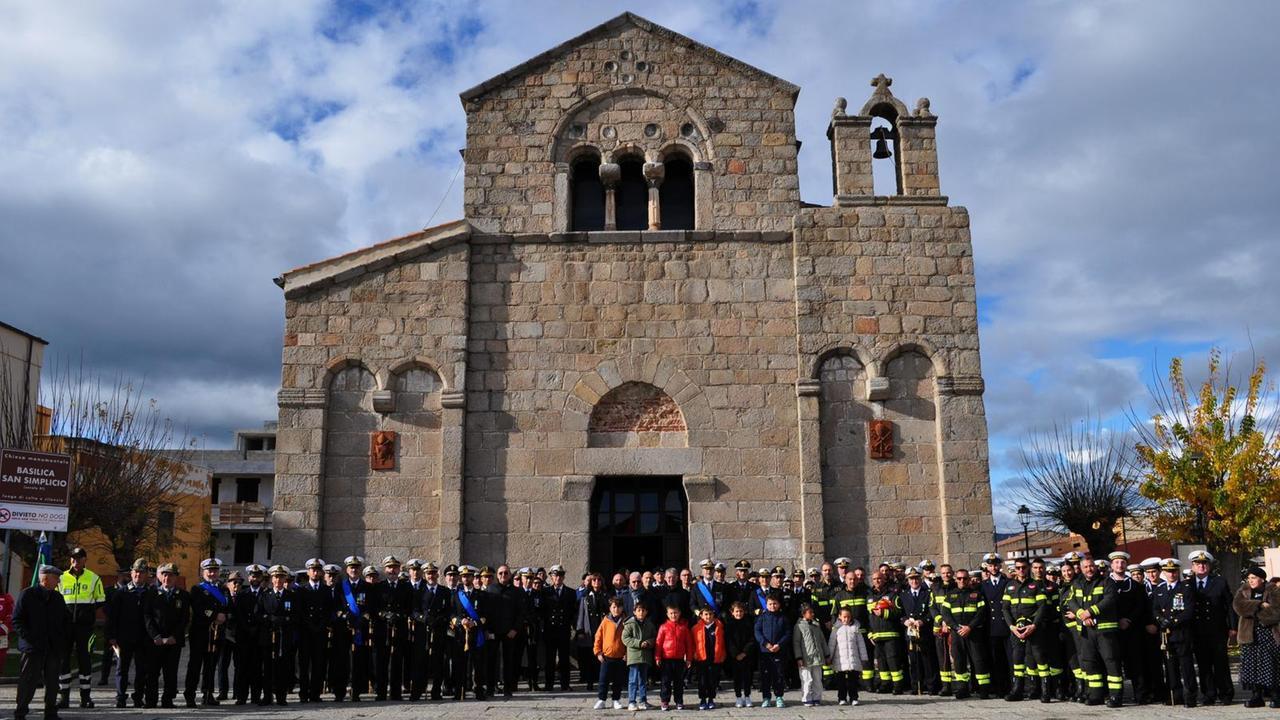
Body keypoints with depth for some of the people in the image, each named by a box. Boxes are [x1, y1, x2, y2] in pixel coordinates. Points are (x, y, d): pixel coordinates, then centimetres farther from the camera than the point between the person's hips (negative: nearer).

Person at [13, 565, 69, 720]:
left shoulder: (58, 597, 14)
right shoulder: (27, 595, -1)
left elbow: (66, 620, 21)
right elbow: (17, 620, -5)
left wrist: (63, 638, 8)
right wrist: (28, 637, -14)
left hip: (54, 648, 5)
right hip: (33, 648, -5)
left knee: (52, 682, 7)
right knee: (28, 681, -3)